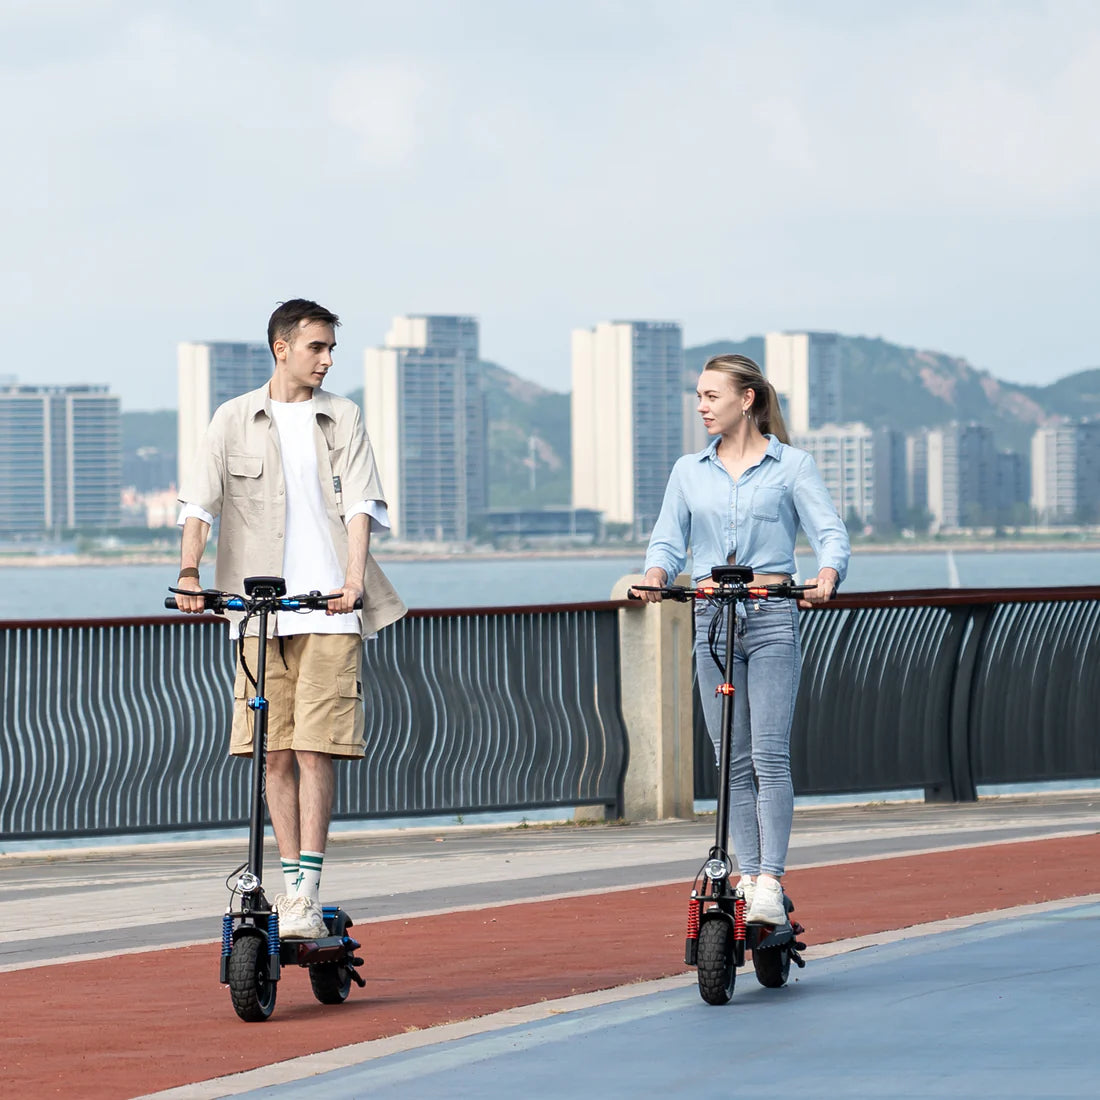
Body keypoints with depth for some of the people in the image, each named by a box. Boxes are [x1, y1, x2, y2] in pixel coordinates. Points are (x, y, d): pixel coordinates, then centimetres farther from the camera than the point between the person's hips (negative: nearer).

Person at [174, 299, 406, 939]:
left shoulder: (342, 418, 8)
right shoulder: (236, 420, 8)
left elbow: (360, 503, -1)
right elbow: (201, 501, 1)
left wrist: (353, 579, -17)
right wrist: (190, 572, -15)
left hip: (329, 606, -1)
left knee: (315, 748, -9)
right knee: (275, 752, 2)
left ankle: (308, 891, -9)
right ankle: (293, 884, 11)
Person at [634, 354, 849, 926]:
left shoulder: (792, 465, 3)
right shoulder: (689, 471, 14)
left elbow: (831, 534, -4)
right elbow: (668, 540, 9)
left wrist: (826, 577, -25)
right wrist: (655, 575, -14)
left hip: (772, 618, -4)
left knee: (770, 755, -12)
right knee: (734, 761, 4)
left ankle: (770, 883, -13)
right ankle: (748, 876, 8)